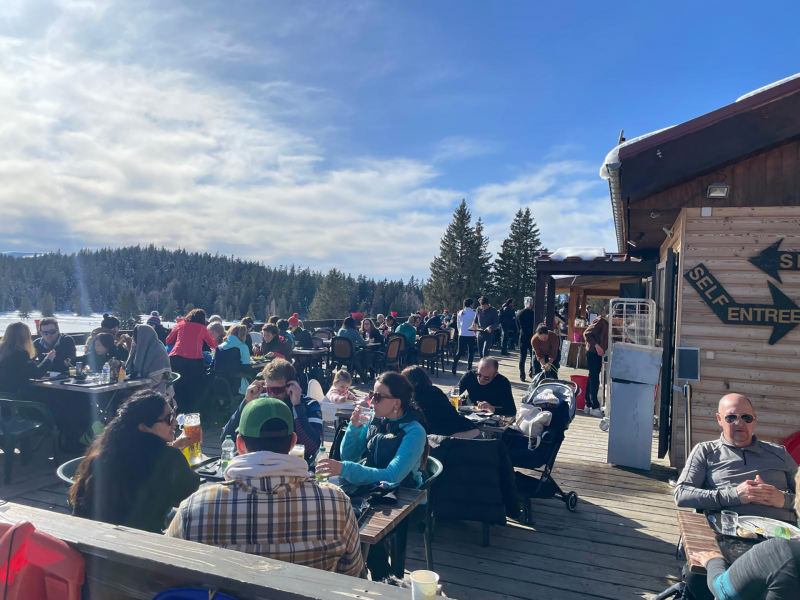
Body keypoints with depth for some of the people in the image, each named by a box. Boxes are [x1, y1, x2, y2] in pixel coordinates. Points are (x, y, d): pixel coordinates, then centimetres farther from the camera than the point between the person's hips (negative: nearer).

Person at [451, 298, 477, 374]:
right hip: (471, 335, -4)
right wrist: (476, 334, 6)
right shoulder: (473, 313, -10)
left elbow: (458, 325, 10)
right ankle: (469, 368, 8)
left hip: (461, 335, 4)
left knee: (460, 352, 8)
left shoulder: (460, 313, 4)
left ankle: (453, 368, -2)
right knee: (470, 352, 10)